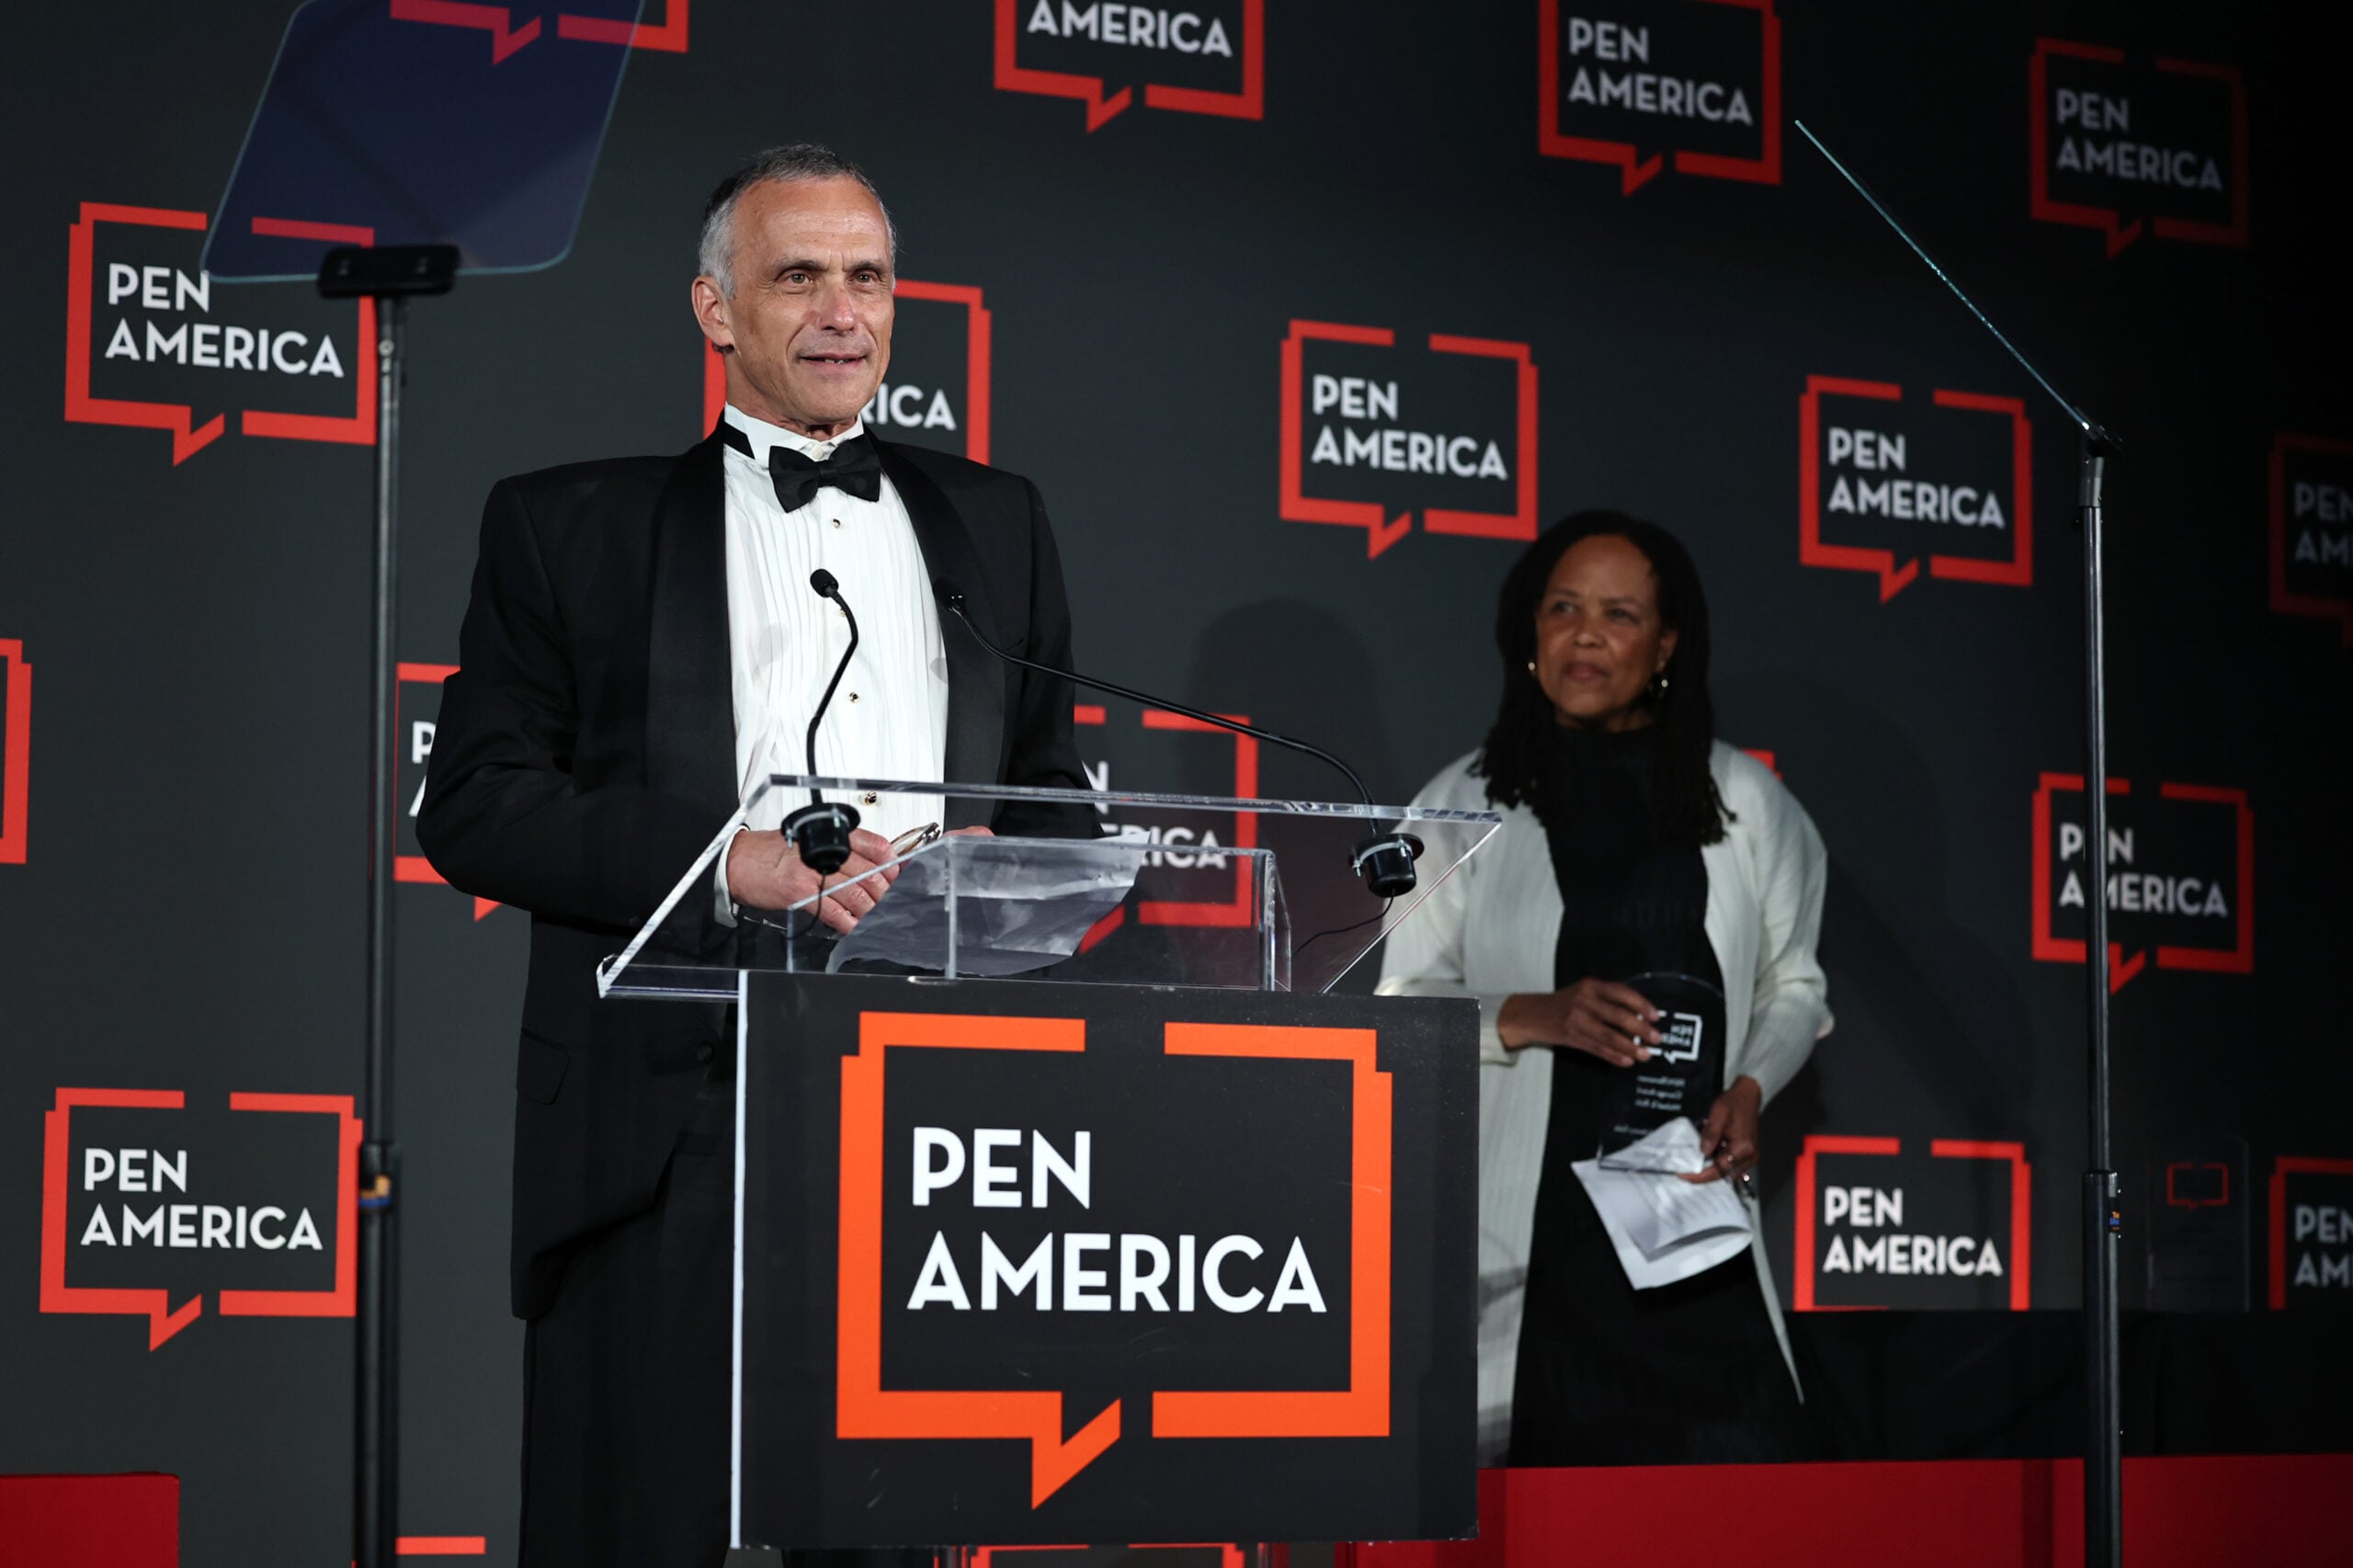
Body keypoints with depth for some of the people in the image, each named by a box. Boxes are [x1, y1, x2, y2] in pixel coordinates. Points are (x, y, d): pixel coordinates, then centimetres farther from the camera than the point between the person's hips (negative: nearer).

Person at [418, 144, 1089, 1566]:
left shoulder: (997, 524, 20)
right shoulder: (572, 527, 10)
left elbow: (1058, 795, 23)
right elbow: (472, 805, 1)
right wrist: (728, 858, -12)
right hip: (673, 1124, -2)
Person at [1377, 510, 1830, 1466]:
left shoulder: (1742, 801, 10)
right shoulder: (1466, 805, 7)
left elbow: (1794, 984, 17)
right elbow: (1402, 1006, 5)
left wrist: (1750, 1089, -2)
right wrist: (1534, 1017, -12)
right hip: (1522, 1220, -1)